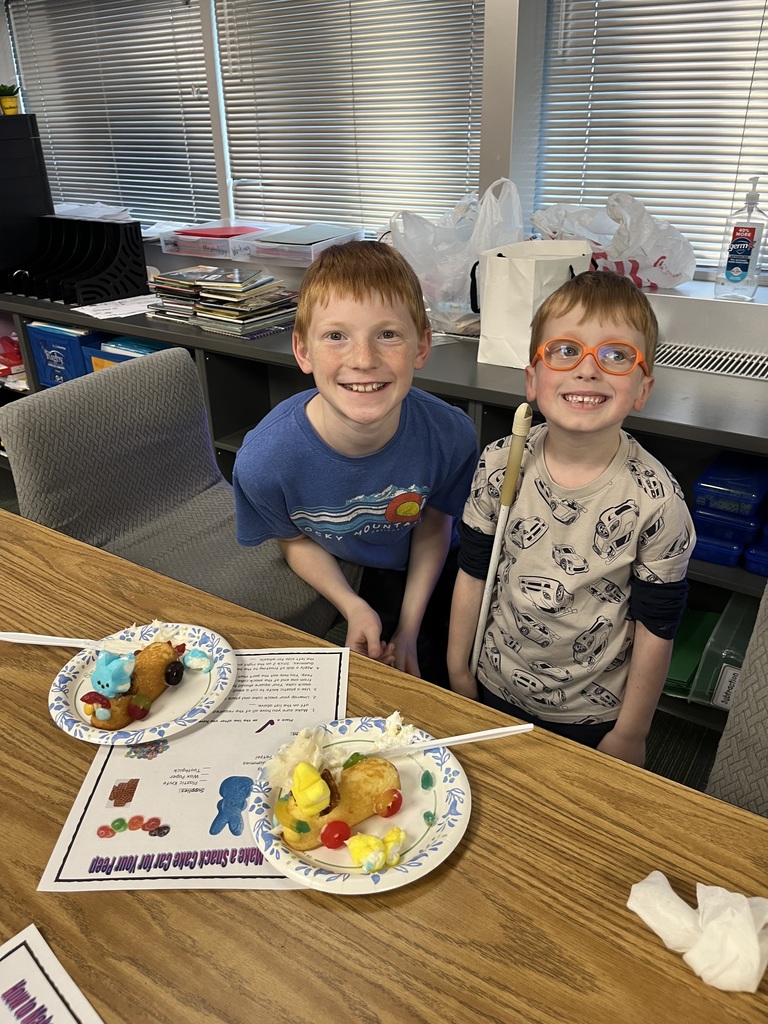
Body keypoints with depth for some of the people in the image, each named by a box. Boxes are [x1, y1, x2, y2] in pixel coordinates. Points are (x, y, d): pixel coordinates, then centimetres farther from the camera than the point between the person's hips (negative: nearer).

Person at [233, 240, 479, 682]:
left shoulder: (452, 434, -32)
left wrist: (408, 627, -12)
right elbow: (295, 540, -11)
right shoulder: (264, 460, -34)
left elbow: (433, 524, -11)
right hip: (332, 575, -1)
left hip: (422, 571, 1)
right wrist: (354, 608, -22)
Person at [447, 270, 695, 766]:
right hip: (496, 689, 3)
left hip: (593, 715, -2)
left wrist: (630, 734, -4)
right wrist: (459, 670, 4)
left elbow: (656, 628, -13)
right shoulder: (499, 465, -16)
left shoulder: (656, 501, -23)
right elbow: (474, 572, -4)